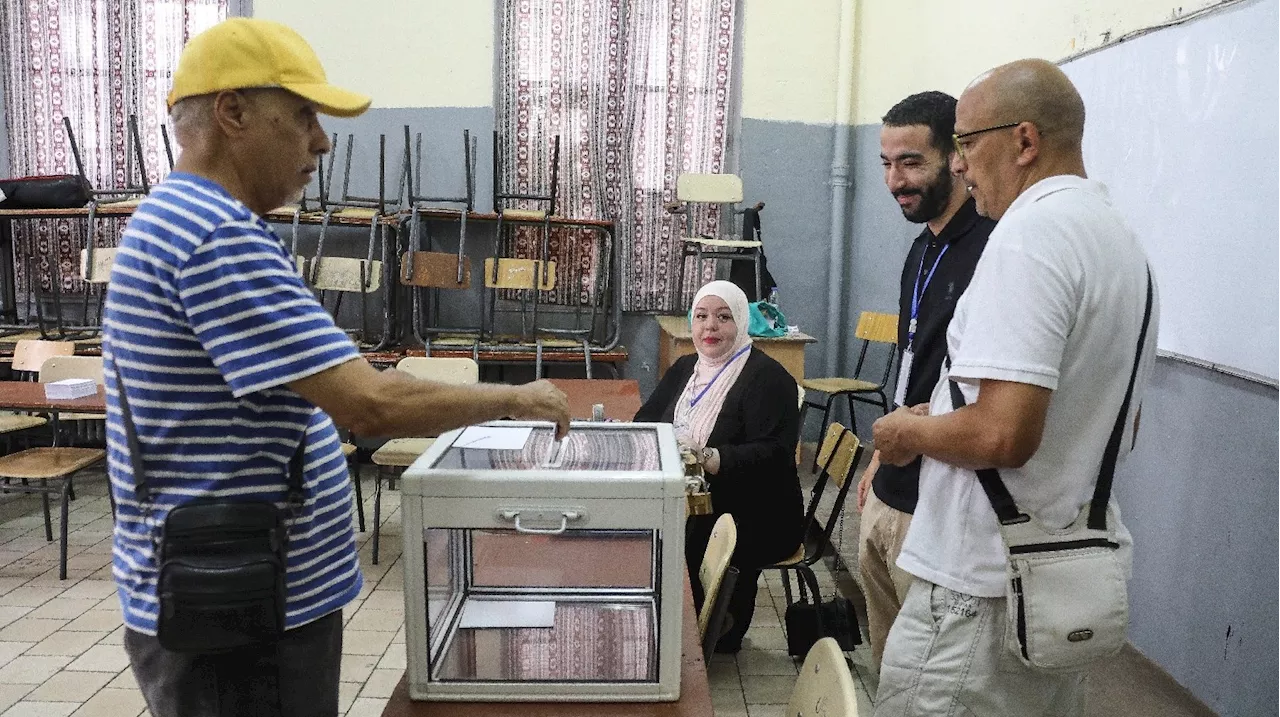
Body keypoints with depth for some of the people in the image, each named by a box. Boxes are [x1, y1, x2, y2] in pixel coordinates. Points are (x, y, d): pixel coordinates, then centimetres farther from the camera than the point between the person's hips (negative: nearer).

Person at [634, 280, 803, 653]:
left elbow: (773, 455, -21)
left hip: (756, 520, -7)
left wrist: (710, 459, -33)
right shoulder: (686, 367, 14)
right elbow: (647, 418, 12)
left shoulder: (768, 378, -10)